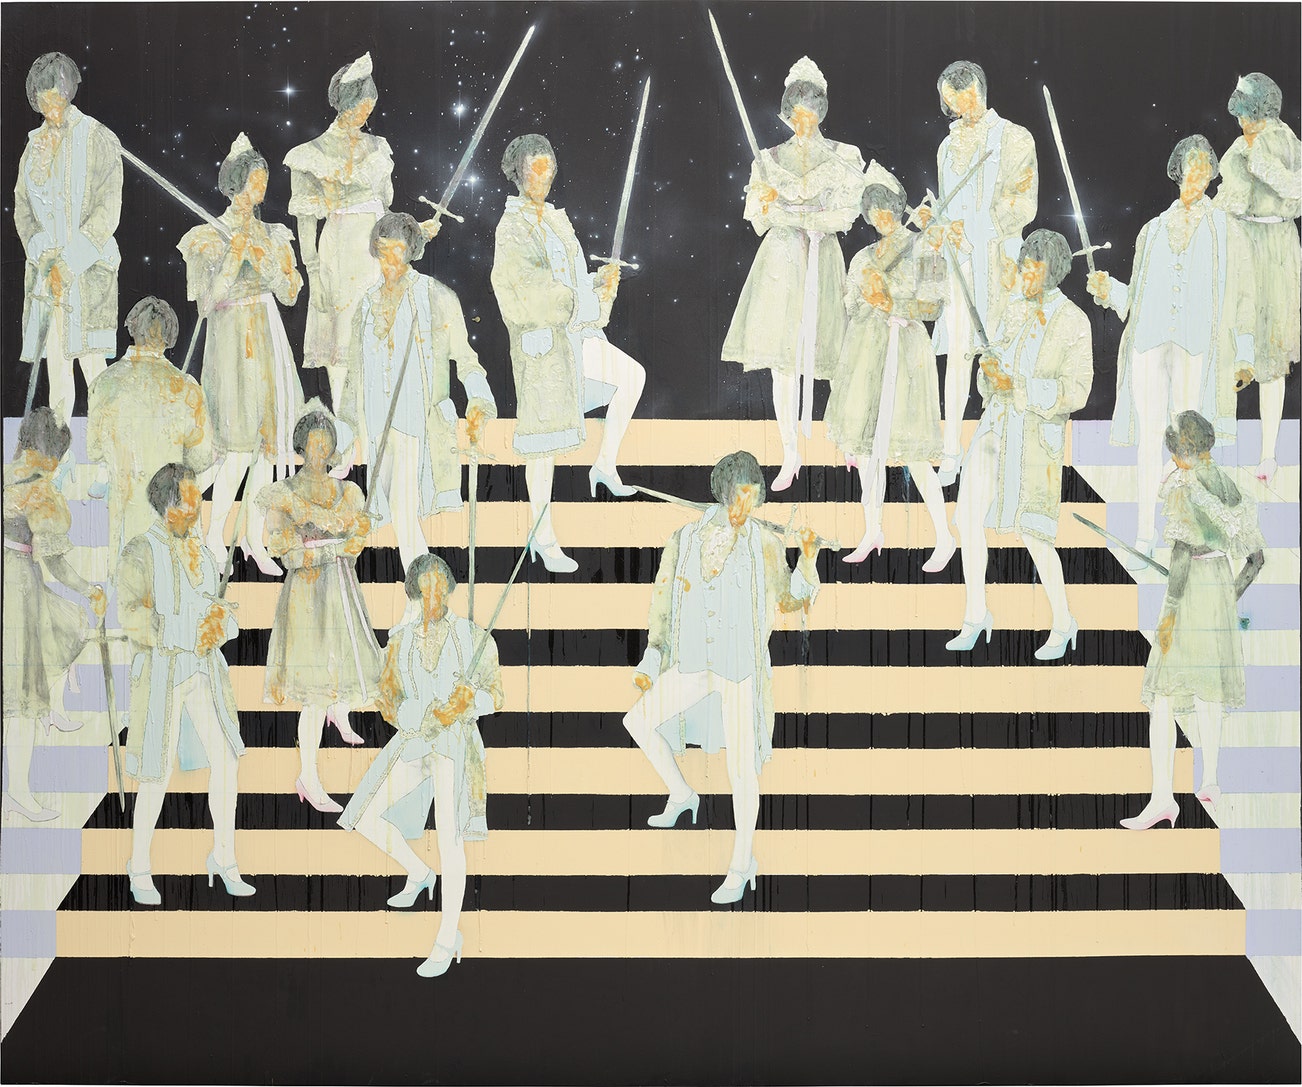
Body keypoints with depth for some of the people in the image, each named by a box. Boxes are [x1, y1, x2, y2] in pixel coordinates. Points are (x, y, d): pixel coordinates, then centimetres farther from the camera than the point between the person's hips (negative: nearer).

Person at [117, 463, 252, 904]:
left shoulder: (196, 548, 11)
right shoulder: (141, 551, -11)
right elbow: (130, 615, -19)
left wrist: (221, 621, -7)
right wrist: (186, 634, -20)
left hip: (204, 669, 6)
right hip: (161, 670, -6)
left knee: (225, 760, 0)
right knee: (157, 774, 0)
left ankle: (223, 858, 14)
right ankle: (139, 868, 17)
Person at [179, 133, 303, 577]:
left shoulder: (270, 234, 10)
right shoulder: (211, 238, -6)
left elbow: (289, 295, 6)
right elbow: (211, 299, -14)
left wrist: (268, 262, -10)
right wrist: (235, 257, -21)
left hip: (270, 341, 6)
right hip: (233, 341, -6)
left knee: (267, 443, 5)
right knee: (240, 450, -10)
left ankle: (255, 539, 13)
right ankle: (215, 537, 2)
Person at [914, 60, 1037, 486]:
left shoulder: (1015, 139, 0)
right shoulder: (949, 145, 17)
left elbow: (1024, 204, -7)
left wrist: (972, 227, -15)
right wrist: (933, 217, 0)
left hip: (997, 253, -4)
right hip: (958, 255, 4)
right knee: (957, 349, -2)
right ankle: (952, 451, -1)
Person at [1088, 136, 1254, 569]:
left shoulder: (1225, 229, 9)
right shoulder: (1153, 230, 18)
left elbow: (1241, 291, 4)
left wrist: (1243, 354, -3)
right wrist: (1108, 289, -1)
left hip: (1196, 345, -3)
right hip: (1149, 341, 3)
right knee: (1149, 436, 1)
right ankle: (1144, 537, 5)